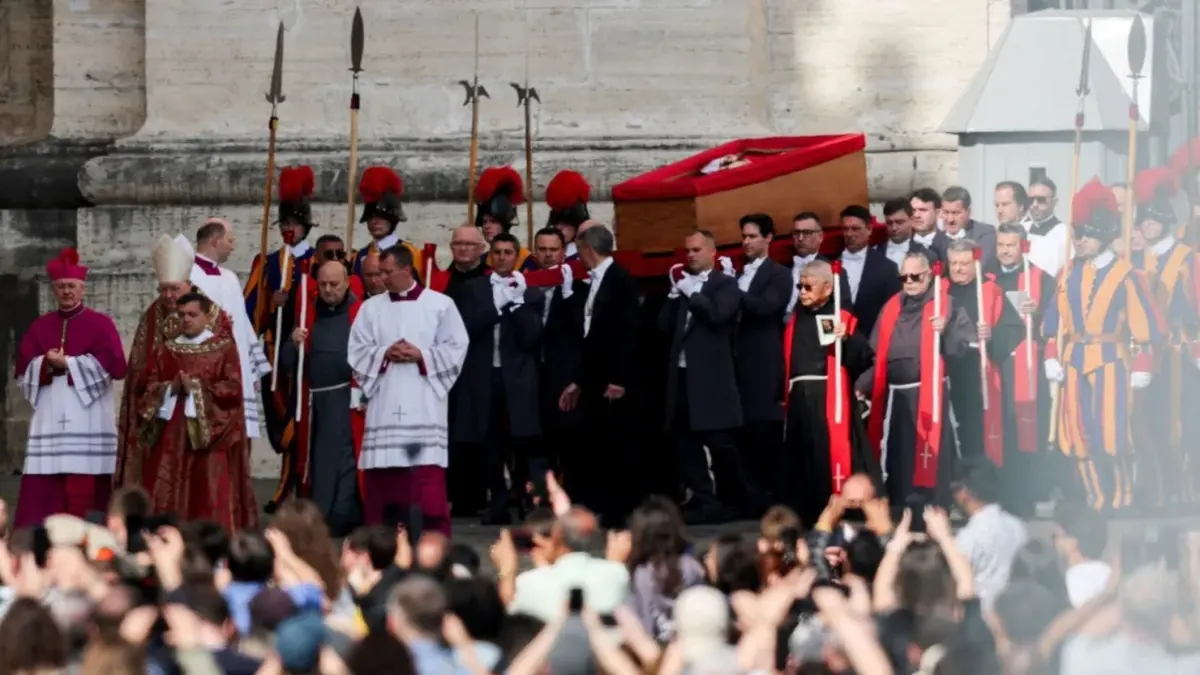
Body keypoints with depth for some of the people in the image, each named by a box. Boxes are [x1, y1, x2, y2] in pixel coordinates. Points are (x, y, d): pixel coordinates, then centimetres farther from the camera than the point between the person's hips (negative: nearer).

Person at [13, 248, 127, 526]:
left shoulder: (101, 324, 4)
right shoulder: (40, 326, 15)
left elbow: (114, 365, -9)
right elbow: (23, 369, 9)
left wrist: (68, 363, -10)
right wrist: (46, 364, -12)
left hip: (88, 418, -3)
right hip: (50, 418, 3)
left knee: (83, 492, -8)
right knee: (42, 489, -4)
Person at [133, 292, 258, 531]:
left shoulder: (224, 347, 2)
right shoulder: (168, 349, 15)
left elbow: (233, 388, -7)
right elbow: (149, 387, 9)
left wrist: (197, 387, -12)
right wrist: (171, 388, -10)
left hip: (210, 433, -4)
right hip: (171, 432, 4)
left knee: (210, 493, -8)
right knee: (168, 493, -1)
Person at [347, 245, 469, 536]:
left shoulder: (440, 304, 3)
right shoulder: (371, 308, 10)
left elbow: (456, 348, 1)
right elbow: (356, 351, 7)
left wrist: (421, 355, -11)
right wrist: (384, 354, -9)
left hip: (425, 406, -3)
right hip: (383, 405, 3)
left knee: (428, 476, -7)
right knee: (381, 475, 2)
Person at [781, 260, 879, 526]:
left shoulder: (842, 320, -2)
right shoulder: (796, 320, 15)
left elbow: (865, 358, -9)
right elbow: (786, 361, 21)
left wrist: (846, 339, -25)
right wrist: (784, 395, 16)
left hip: (830, 400, -6)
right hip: (800, 400, 6)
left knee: (831, 455, -10)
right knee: (801, 458, 6)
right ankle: (804, 516, 12)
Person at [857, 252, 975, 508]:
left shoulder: (946, 305, 1)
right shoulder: (891, 308, 14)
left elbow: (965, 345, -7)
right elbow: (876, 354, 14)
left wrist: (946, 331, -24)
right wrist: (863, 385, 5)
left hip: (929, 396, -5)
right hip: (896, 398, 5)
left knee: (929, 464, -6)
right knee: (898, 461, 8)